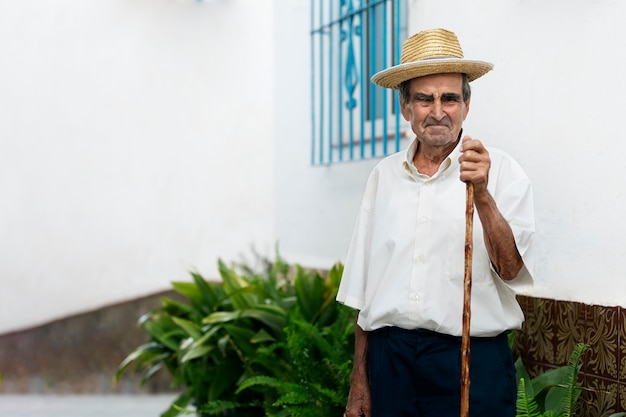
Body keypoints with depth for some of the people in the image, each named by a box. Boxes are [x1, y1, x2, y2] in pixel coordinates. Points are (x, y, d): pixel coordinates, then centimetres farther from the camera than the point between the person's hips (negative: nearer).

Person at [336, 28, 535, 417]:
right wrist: (359, 382, 11)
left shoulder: (502, 172, -4)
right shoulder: (384, 175, 7)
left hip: (472, 359, -3)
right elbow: (365, 288, 11)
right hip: (391, 357, 3)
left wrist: (482, 194, -28)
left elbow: (511, 269, -14)